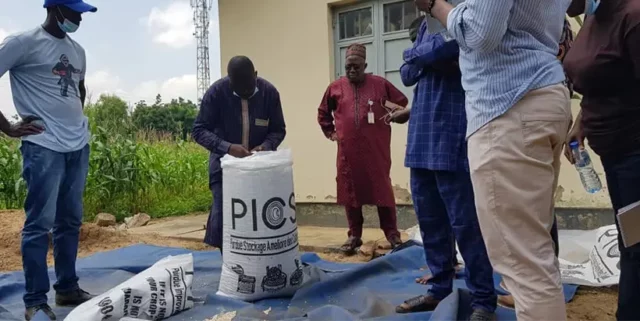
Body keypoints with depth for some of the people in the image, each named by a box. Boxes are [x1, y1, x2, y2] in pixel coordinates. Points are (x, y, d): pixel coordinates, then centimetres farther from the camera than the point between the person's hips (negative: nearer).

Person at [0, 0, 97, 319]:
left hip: (79, 146, 7)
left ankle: (67, 288, 21)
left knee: (70, 221, 11)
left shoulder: (77, 50, 14)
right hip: (44, 147, -6)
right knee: (40, 224, -3)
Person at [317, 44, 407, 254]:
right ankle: (354, 236, 17)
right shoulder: (335, 87, 6)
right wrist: (330, 132, 12)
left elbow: (402, 102, 11)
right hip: (348, 151, 2)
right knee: (350, 192, 6)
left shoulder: (380, 84, 1)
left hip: (377, 150, -2)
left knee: (382, 190, 2)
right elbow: (323, 113, 20)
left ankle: (392, 234, 11)